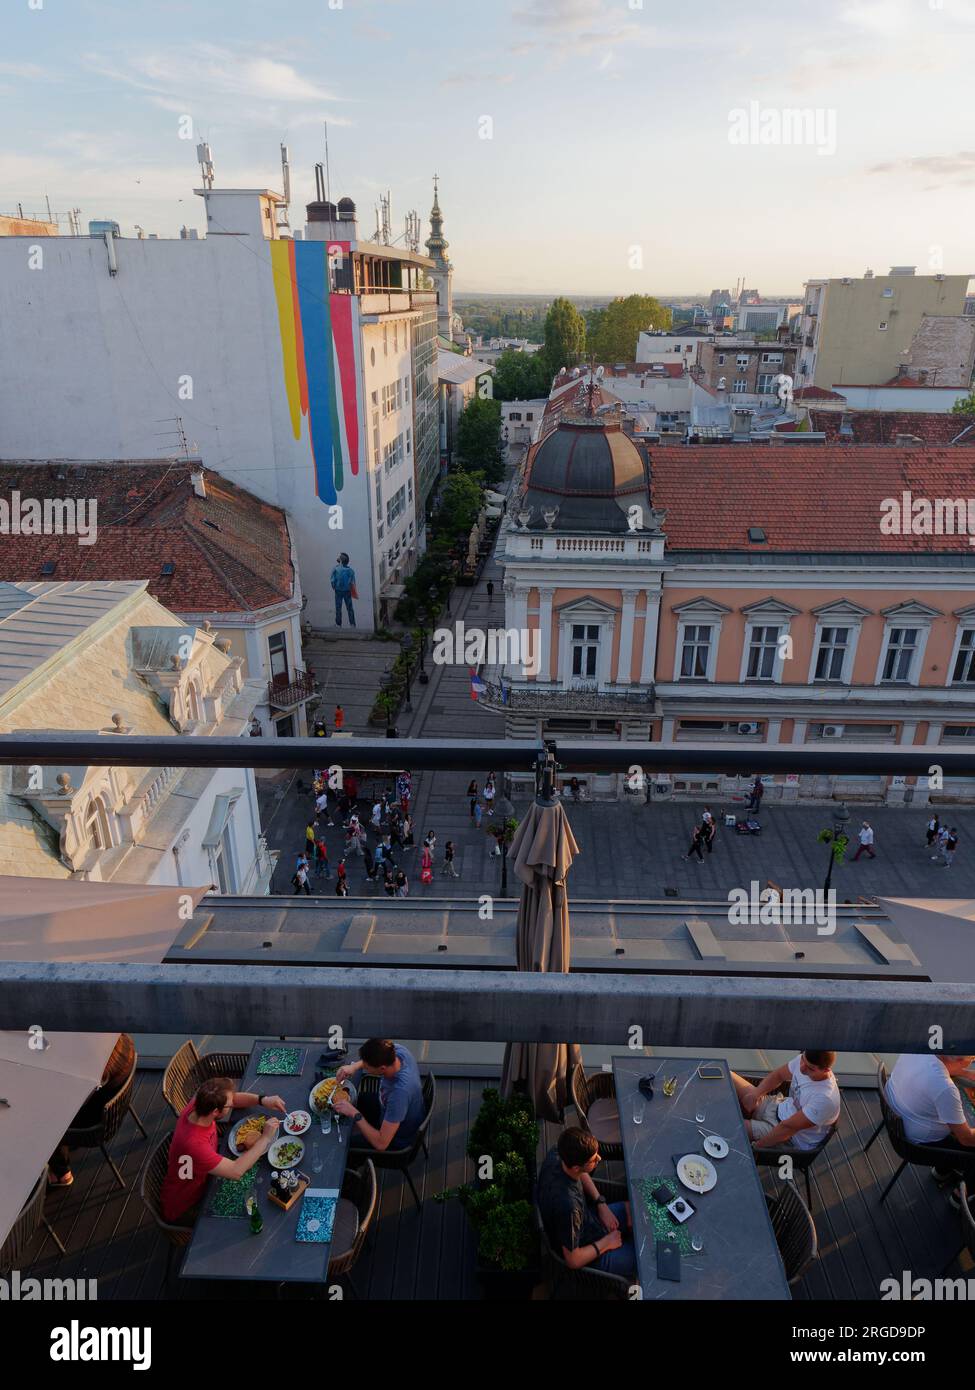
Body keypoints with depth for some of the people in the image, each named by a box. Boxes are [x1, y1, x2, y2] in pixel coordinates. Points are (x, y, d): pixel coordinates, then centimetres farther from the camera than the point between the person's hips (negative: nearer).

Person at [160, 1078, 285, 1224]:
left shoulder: (197, 1105, -20)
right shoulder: (194, 1143, -42)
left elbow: (235, 1098, -3)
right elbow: (236, 1171, -38)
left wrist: (263, 1100, -19)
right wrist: (265, 1137, -32)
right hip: (182, 1210, -7)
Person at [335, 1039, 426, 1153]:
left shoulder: (400, 1092, -45)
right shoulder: (397, 1049, -27)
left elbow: (381, 1144, -36)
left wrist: (355, 1114, -33)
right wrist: (355, 1066, -15)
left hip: (397, 1138, -7)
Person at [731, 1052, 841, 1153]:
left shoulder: (825, 1099, -34)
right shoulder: (804, 1060, -14)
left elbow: (788, 1128, -28)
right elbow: (778, 1075, 7)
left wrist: (756, 1146, -20)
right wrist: (755, 1094, -7)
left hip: (790, 1140, -7)